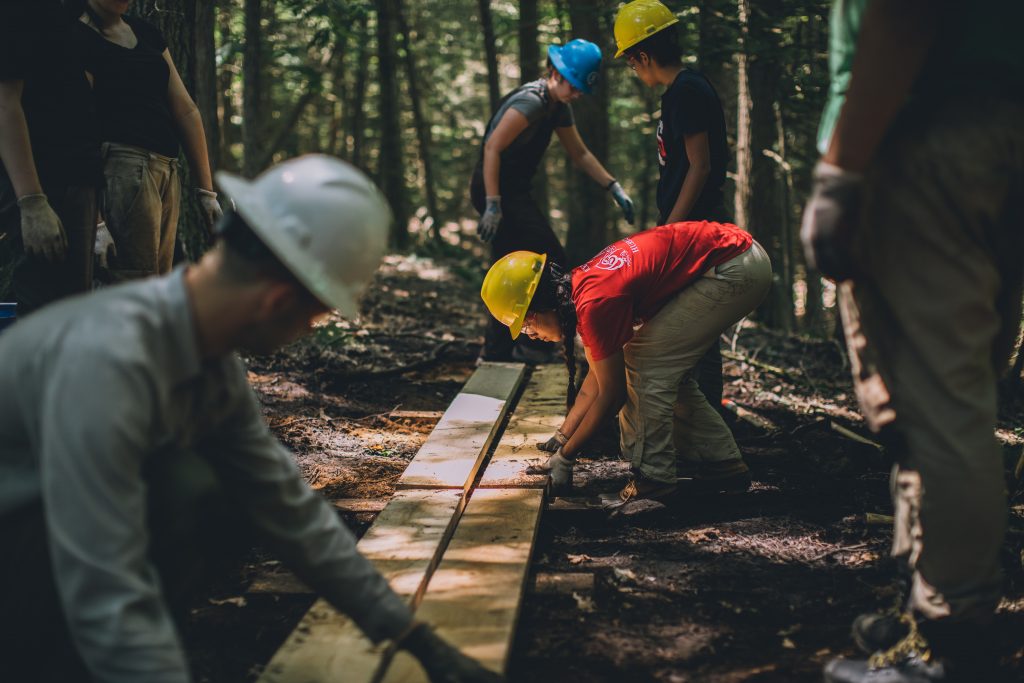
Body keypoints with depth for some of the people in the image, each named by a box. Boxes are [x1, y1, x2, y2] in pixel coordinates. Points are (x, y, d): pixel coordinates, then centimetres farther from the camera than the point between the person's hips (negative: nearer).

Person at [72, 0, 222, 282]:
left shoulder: (146, 32, 18)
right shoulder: (77, 38, -4)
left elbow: (186, 111, 18)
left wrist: (206, 190, 12)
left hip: (167, 171, 7)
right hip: (124, 169, -7)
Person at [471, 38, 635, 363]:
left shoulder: (559, 107, 10)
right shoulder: (531, 101, -20)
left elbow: (580, 153, 18)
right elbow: (492, 148, -26)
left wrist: (615, 188, 10)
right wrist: (493, 205, -30)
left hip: (511, 190, 10)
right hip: (496, 189, -10)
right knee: (552, 263, -9)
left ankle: (495, 354, 19)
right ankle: (539, 344, -2)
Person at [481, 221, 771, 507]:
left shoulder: (593, 303, -22)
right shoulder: (581, 284, 6)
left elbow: (611, 394, -11)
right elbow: (596, 378, 15)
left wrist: (566, 457, -1)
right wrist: (561, 442, 14)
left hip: (734, 267, -10)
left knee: (649, 364, -7)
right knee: (667, 369, 17)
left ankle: (654, 479, -2)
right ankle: (726, 464, 25)